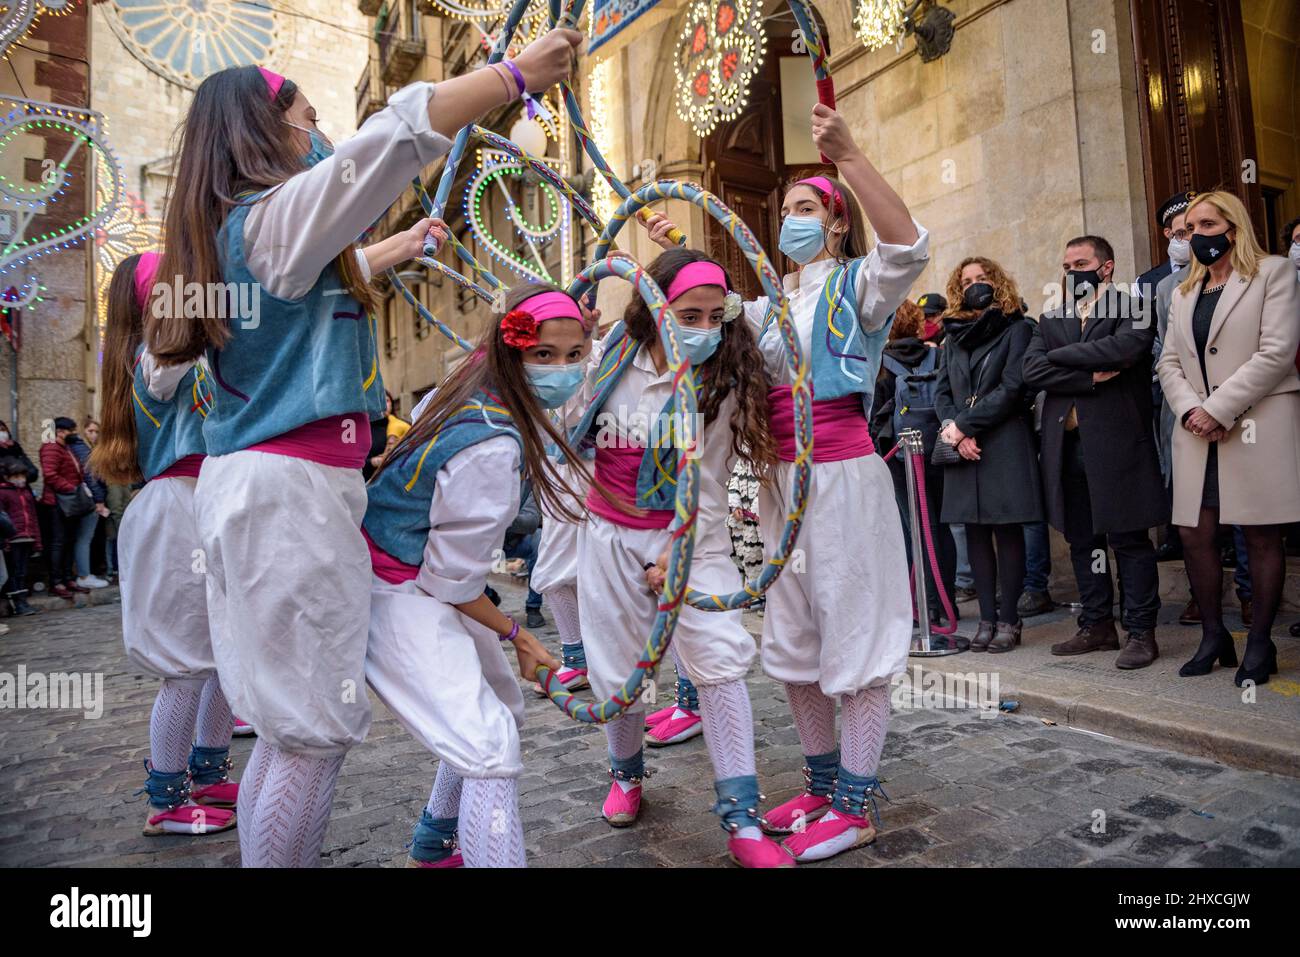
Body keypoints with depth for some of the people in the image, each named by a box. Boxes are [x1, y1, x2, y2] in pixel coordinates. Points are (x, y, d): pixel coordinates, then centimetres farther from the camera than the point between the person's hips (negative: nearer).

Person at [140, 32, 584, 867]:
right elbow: (389, 139, -18)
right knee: (321, 727, -5)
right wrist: (517, 73, -12)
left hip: (250, 482, 10)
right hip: (293, 486, -10)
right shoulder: (278, 213, -6)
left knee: (291, 723, 14)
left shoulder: (233, 230, 21)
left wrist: (403, 250, 50)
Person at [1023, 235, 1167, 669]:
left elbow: (1125, 348, -20)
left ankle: (1140, 631, 9)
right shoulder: (1050, 320, 16)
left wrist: (1060, 354, -10)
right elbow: (1032, 370, -1)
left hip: (1118, 442, -5)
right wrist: (1090, 377, -12)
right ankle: (1097, 625, 22)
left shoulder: (1132, 309, 1)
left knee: (1129, 540, 0)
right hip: (1067, 446, 5)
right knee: (1082, 542, 11)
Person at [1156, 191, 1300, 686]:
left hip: (1257, 425, -5)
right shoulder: (1183, 294, 20)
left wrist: (1218, 410, -14)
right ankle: (1214, 636, 17)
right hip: (1198, 432, 5)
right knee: (1194, 534, 2)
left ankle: (1259, 642, 11)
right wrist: (1189, 409, -6)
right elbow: (1169, 362, 13)